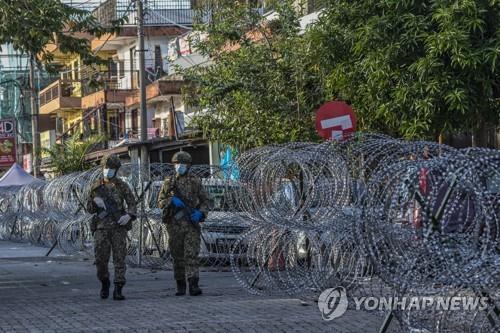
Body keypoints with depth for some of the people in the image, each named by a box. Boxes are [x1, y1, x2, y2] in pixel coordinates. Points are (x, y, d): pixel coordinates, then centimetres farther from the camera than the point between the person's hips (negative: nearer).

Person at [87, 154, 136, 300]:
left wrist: (129, 216, -22)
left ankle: (118, 291, -6)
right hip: (102, 227, 2)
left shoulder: (122, 185, 1)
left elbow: (132, 204, 0)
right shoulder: (96, 186, 7)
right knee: (101, 259, -4)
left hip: (119, 226, -1)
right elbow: (90, 208, 9)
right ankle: (104, 283, 24)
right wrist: (96, 202, -14)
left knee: (119, 258, -7)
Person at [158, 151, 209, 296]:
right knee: (177, 256, 7)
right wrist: (172, 201, -12)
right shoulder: (169, 182, 9)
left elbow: (205, 201, 9)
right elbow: (160, 201, 8)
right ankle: (180, 286, 14)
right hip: (174, 223, 2)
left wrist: (200, 213, -10)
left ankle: (193, 285, -18)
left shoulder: (195, 181, 6)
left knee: (192, 254, -11)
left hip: (192, 223, -2)